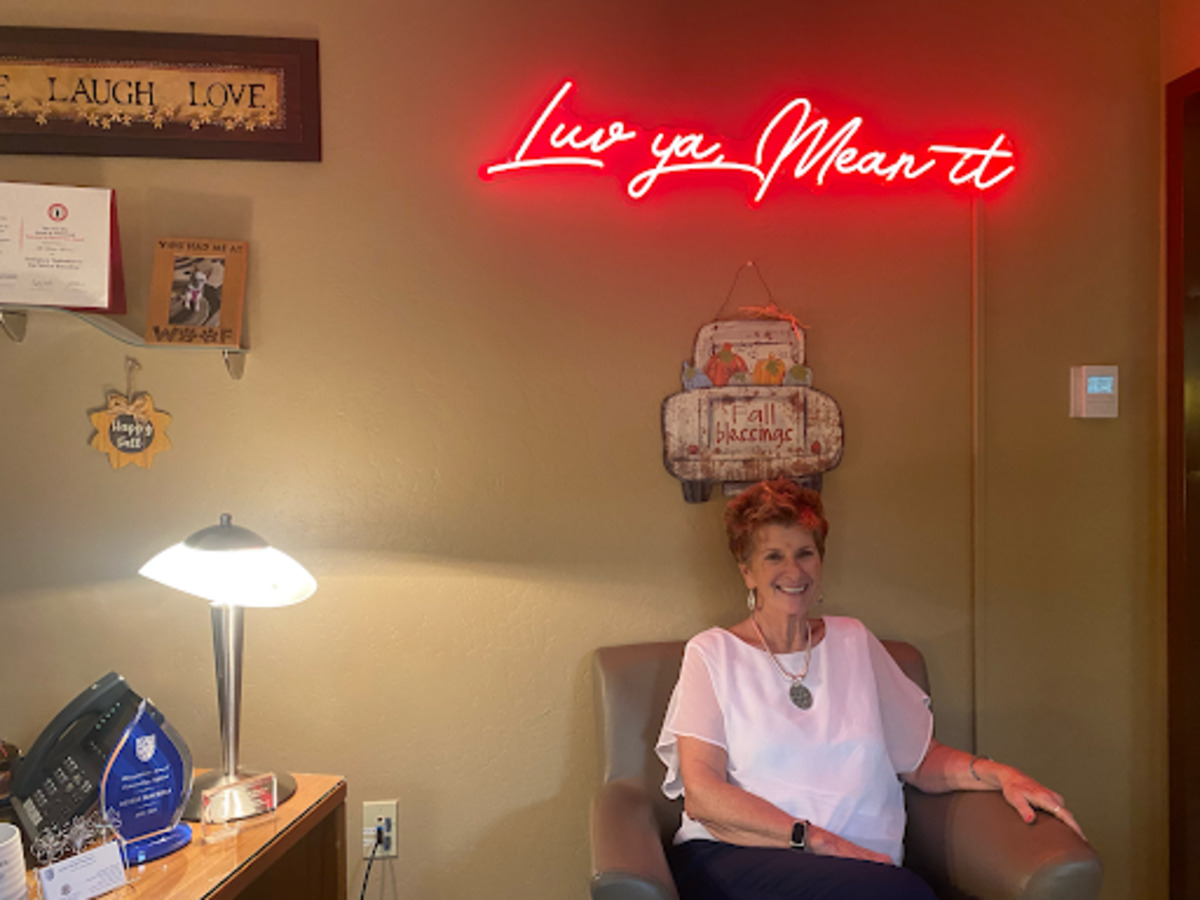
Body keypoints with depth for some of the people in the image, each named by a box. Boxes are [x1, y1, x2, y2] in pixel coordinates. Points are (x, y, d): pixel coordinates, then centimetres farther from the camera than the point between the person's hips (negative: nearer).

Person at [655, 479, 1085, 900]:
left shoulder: (853, 642, 17)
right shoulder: (712, 653, 4)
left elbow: (920, 759, 18)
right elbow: (701, 794, -6)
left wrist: (1001, 775, -1)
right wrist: (816, 840, -15)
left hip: (856, 863, 4)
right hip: (734, 859, -4)